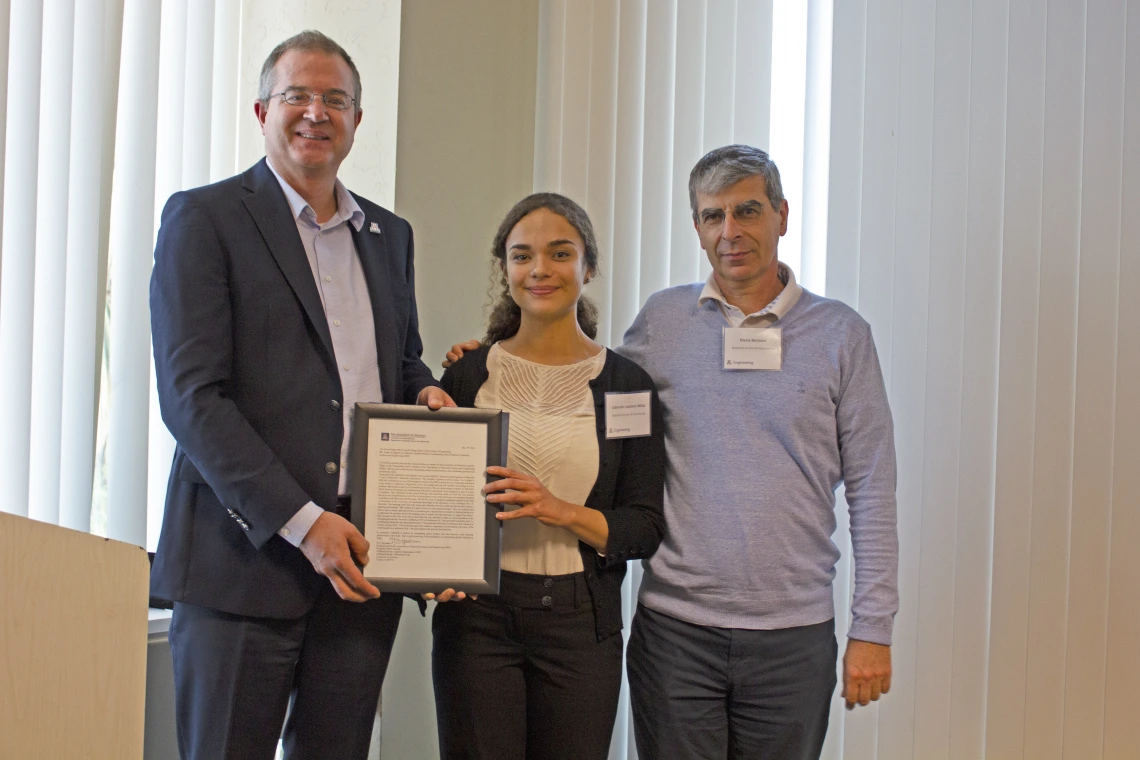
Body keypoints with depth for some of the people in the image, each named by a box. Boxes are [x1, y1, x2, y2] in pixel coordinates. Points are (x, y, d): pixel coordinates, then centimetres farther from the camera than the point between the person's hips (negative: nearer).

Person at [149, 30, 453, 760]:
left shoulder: (390, 234, 16)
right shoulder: (204, 218, -2)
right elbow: (192, 395, -11)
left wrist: (424, 392, 2)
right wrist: (301, 522, -18)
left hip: (358, 563, 5)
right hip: (244, 559, -5)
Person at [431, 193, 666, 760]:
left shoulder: (627, 385, 1)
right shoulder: (466, 374, 4)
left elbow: (645, 528, -1)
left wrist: (560, 511, -17)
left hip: (581, 623, 0)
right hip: (476, 613, 0)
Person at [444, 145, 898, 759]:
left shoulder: (841, 333, 2)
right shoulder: (662, 320, 6)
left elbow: (870, 490, 2)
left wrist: (872, 628, -2)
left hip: (794, 636, 0)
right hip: (675, 625, 1)